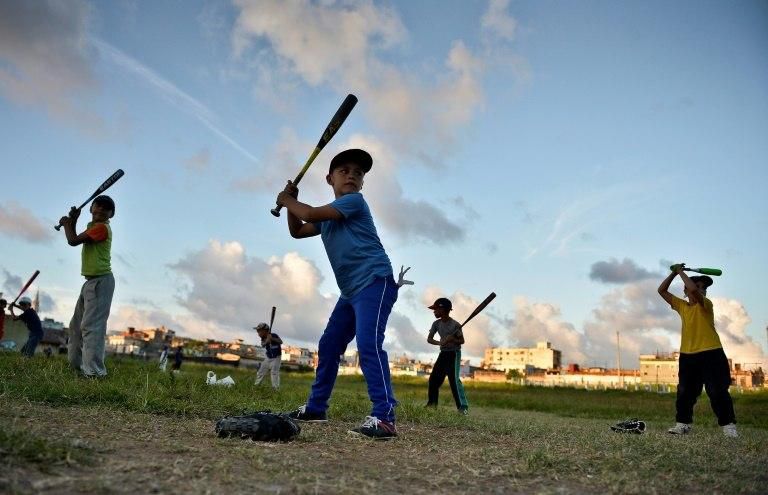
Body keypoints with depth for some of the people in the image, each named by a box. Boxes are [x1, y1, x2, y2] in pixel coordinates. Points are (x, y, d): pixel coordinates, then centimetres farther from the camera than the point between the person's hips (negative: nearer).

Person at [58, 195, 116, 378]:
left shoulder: (102, 227, -12)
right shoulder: (93, 226, 18)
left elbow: (73, 241, -16)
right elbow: (76, 239, 22)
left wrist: (66, 224, 2)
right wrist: (73, 221, 11)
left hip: (101, 281, -11)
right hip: (90, 281, 11)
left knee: (91, 325, -20)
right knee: (76, 324, 19)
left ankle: (94, 371, -26)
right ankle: (76, 363, 27)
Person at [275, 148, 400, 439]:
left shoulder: (354, 201, -5)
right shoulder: (328, 216, 22)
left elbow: (310, 213, -13)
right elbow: (297, 231, 29)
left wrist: (287, 200, 5)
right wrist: (292, 202, 16)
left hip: (375, 281, -10)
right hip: (351, 290, 10)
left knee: (368, 344, -25)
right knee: (328, 346, 14)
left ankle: (384, 417, -29)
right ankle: (315, 407, 26)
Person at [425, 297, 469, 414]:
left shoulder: (455, 325, -16)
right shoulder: (436, 323, 0)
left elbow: (462, 341, -10)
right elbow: (429, 339, 0)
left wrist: (452, 339, -29)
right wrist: (439, 342, -19)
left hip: (454, 353, -7)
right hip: (443, 353, 7)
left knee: (454, 379, -18)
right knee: (434, 377, 7)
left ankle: (463, 406, -16)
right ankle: (432, 403, 22)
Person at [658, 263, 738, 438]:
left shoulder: (706, 304, -4)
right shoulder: (681, 306, 11)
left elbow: (693, 289, -24)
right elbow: (662, 291, 13)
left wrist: (681, 272, -11)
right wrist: (674, 273, 4)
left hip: (711, 354, -5)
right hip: (687, 356, 5)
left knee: (718, 391, -5)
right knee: (685, 392, 8)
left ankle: (728, 425, 4)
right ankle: (683, 423, 16)